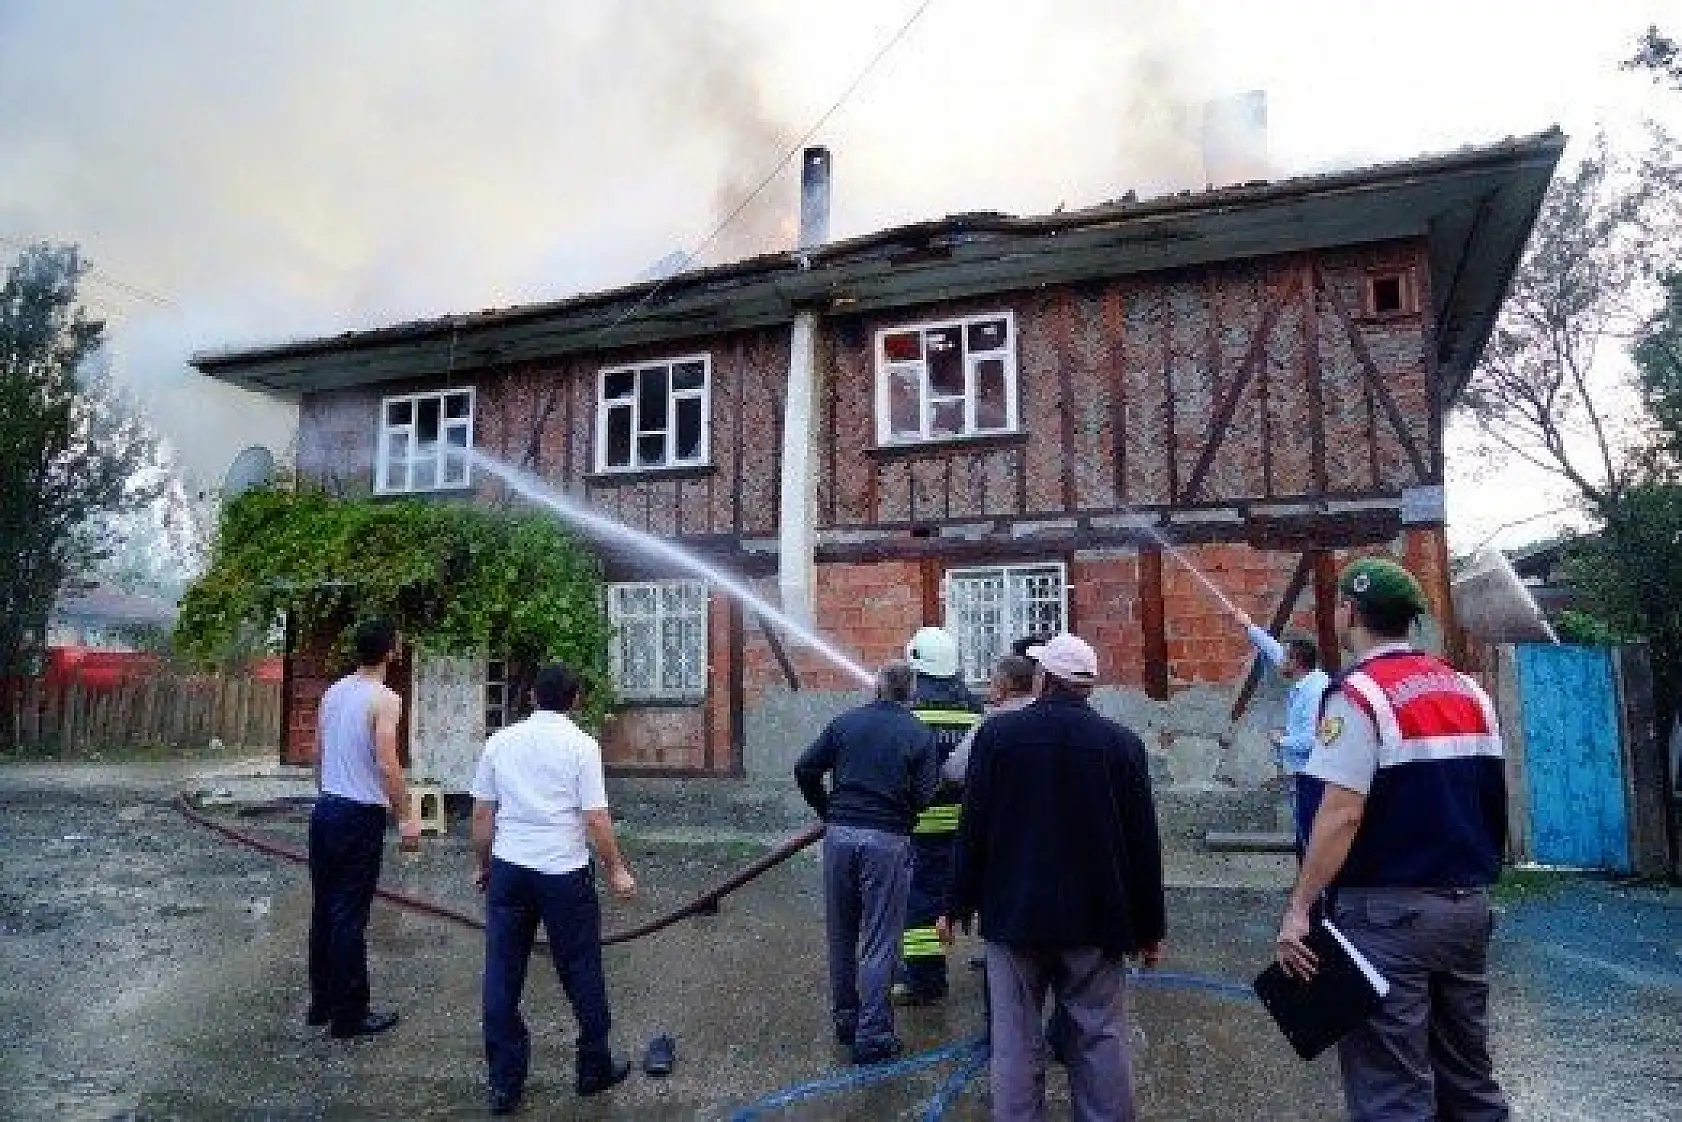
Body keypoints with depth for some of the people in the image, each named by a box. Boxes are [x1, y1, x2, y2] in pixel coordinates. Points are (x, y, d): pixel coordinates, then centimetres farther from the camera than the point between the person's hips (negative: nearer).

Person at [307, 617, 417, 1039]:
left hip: (325, 808, 8)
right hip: (361, 815, -8)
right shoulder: (385, 699, -15)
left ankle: (321, 1003, 28)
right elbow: (387, 765, -20)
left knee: (324, 908, 16)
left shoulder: (332, 692, 8)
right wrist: (406, 818, -13)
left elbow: (319, 754, 15)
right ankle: (349, 1015, 9)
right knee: (350, 915, 0)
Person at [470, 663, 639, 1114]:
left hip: (508, 870, 3)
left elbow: (481, 814, 7)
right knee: (581, 973, 11)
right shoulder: (581, 744, -8)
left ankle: (504, 1082, 16)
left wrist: (484, 866, 20)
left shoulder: (500, 741, 4)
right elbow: (596, 819, -11)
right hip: (565, 873, -3)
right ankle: (595, 1068, 23)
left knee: (502, 977, 10)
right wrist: (617, 871, 0)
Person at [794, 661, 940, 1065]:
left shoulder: (846, 722, 5)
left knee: (841, 936, 16)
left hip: (839, 834, 3)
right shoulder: (919, 734, -1)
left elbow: (805, 769, 2)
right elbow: (922, 796, -7)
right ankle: (872, 1035, 8)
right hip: (888, 840, -3)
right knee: (880, 941, 5)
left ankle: (845, 1019, 28)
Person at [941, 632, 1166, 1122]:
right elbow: (1143, 843, -1)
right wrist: (1149, 927, 9)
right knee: (1102, 1040, 10)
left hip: (1014, 916, 0)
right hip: (1096, 918, 1)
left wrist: (958, 906, 5)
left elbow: (973, 828, -4)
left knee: (1015, 1041, 8)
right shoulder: (1122, 743, -4)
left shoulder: (997, 733, -7)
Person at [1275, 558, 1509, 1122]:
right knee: (1468, 1070, 18)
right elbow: (1491, 802, 13)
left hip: (1390, 911, -8)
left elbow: (1342, 814, -20)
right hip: (1469, 904, 8)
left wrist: (1298, 909, -17)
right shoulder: (1469, 691, 9)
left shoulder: (1360, 694, -14)